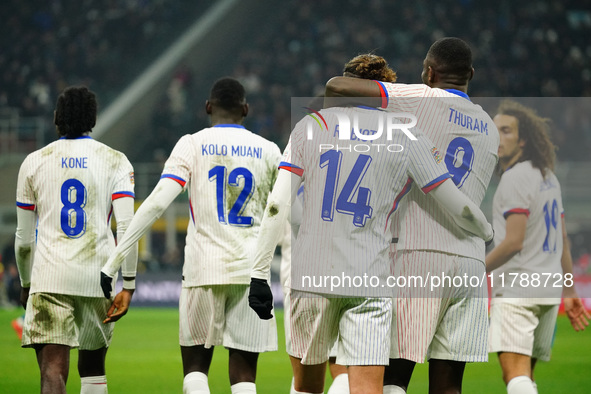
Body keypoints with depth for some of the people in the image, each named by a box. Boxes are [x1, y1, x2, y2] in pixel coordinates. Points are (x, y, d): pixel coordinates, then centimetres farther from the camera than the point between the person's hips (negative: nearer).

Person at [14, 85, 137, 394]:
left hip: (49, 278, -1)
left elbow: (24, 238, 11)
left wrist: (26, 285, 25)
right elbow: (126, 227, -6)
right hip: (97, 276, 1)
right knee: (92, 368, 21)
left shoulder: (34, 162, 7)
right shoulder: (115, 162, 5)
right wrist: (128, 285, -3)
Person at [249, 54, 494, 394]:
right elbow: (459, 207, 6)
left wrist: (260, 273, 2)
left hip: (310, 275, 1)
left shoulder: (312, 125, 6)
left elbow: (277, 206, -1)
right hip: (370, 280, -1)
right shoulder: (408, 139, 4)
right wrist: (487, 232, 27)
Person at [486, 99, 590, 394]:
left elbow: (513, 242, -18)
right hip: (549, 290, 9)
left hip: (517, 290, -9)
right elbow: (562, 242, 20)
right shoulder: (548, 176, 17)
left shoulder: (515, 177, -11)